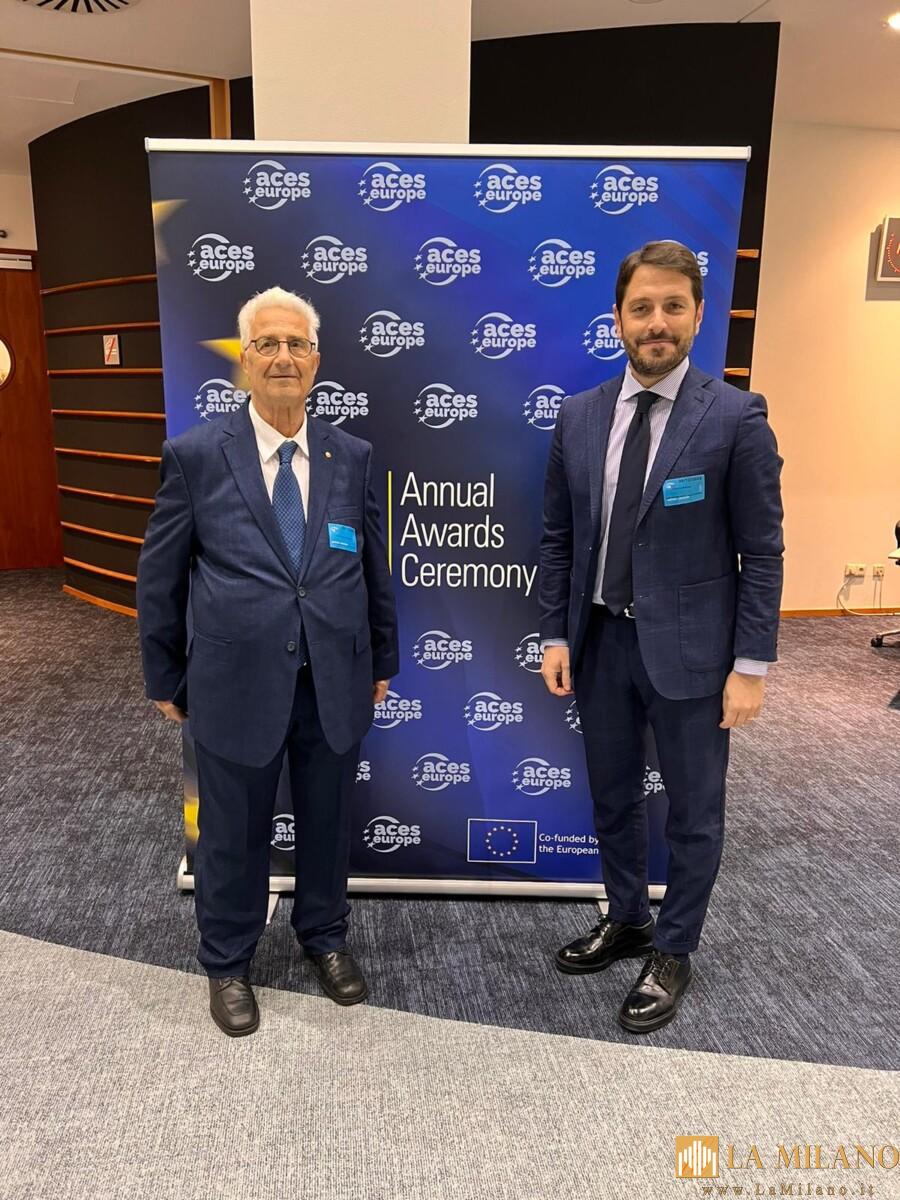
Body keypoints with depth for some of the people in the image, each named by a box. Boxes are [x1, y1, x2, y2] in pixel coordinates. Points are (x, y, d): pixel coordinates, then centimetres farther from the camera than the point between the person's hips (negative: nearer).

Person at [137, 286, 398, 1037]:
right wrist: (165, 678, 3)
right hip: (237, 681, -2)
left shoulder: (352, 456, 2)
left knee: (328, 821, 18)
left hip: (335, 682, 3)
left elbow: (374, 567, 9)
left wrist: (383, 659, 13)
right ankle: (228, 962, 38)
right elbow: (159, 577, 0)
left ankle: (325, 936, 44)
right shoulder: (196, 454, -6)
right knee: (234, 833, 14)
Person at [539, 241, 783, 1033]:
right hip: (601, 639, 4)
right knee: (613, 797, 19)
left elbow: (761, 553, -8)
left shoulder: (736, 417, -9)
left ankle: (672, 953, 32)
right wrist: (555, 635, 2)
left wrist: (752, 664, -11)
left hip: (688, 646, -4)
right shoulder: (580, 417, 2)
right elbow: (559, 539, 7)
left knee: (693, 811, 11)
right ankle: (626, 921, 41)